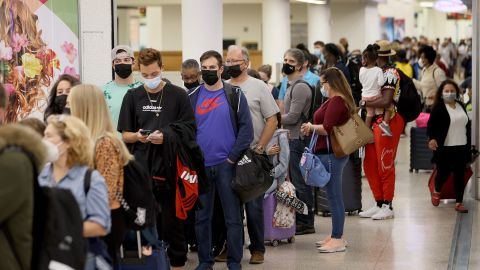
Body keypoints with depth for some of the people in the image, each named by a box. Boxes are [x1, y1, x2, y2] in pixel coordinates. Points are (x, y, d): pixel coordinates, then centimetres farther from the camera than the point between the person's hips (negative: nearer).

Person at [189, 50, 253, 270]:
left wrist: (233, 157, -10)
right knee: (202, 216, 8)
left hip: (226, 164, -2)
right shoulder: (192, 97, 8)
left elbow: (246, 128, -4)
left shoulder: (234, 95, 0)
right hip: (200, 166, 3)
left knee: (233, 217, 0)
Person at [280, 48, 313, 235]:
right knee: (295, 182, 14)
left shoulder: (300, 87, -14)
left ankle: (306, 223, -1)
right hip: (291, 139, 10)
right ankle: (300, 220, 21)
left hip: (297, 140, -10)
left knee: (300, 183, -6)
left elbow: (292, 117, -19)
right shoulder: (291, 86, 18)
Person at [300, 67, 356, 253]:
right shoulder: (341, 100, 17)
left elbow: (326, 128, -21)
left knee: (334, 197, -6)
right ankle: (336, 235, 23)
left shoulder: (336, 101, -15)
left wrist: (311, 127, -4)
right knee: (334, 197, 15)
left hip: (330, 154, -11)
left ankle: (337, 240, -3)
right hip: (332, 154, 11)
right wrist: (313, 129, 13)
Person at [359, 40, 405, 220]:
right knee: (370, 164, 10)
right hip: (375, 121, 9)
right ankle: (379, 204, 19)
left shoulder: (390, 73, -12)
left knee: (385, 165, -3)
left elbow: (386, 101, -22)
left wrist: (365, 103, -14)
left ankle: (388, 207, 4)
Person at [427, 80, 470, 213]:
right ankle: (436, 192, 32)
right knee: (443, 173, 1)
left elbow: (467, 125, 20)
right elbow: (431, 125, -11)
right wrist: (432, 138, -29)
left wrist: (469, 144, 18)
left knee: (460, 175, 3)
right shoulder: (438, 108, -5)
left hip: (461, 147, 5)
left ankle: (459, 202, 8)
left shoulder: (461, 106, 13)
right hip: (445, 148, -5)